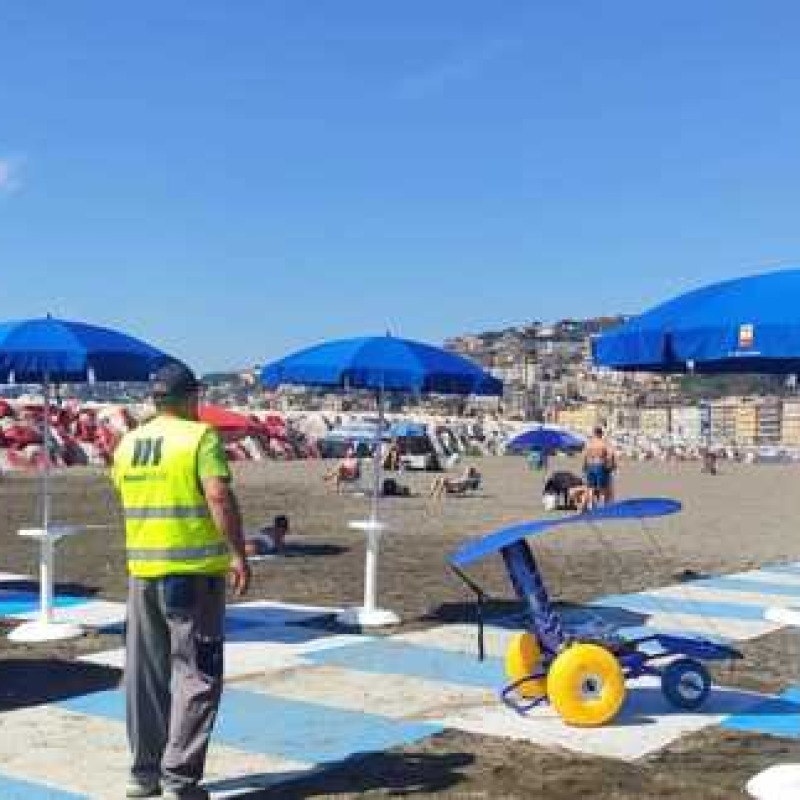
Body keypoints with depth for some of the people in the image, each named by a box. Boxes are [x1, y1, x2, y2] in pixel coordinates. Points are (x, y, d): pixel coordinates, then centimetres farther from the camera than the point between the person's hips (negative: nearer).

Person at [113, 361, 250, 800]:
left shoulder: (127, 443, 9)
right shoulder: (201, 437, -9)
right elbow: (219, 497, -20)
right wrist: (238, 554, -18)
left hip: (142, 571, 6)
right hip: (195, 571, -6)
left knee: (144, 675, 14)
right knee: (196, 673, 2)